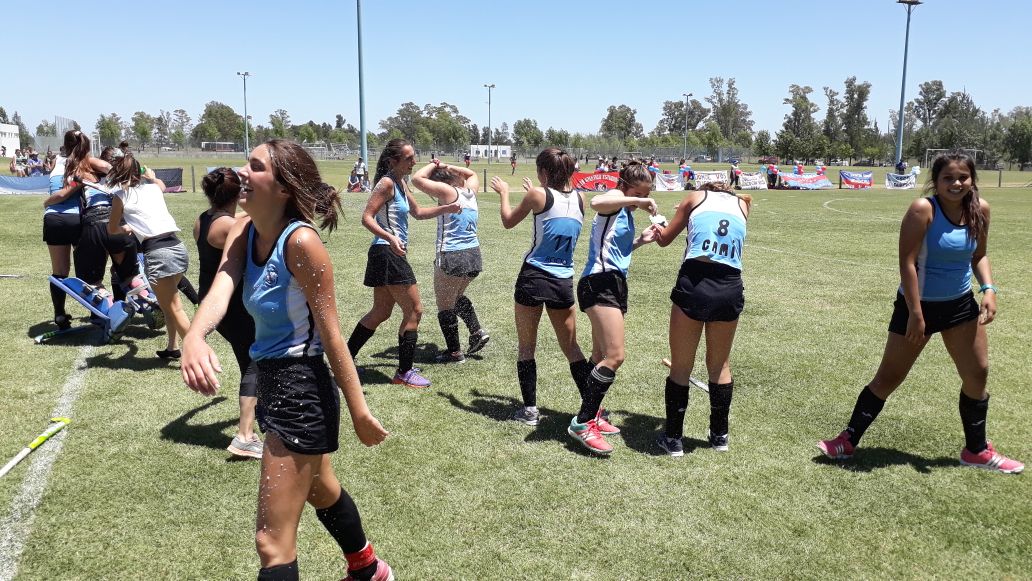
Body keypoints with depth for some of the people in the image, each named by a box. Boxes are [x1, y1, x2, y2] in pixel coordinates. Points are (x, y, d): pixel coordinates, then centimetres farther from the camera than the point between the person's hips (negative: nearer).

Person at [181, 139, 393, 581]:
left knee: (272, 539, 0)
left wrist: (359, 411, -16)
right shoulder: (243, 232, 0)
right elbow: (220, 288, -18)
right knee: (320, 491, 31)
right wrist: (194, 336, -39)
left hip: (302, 389, -10)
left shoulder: (301, 241, -22)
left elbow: (331, 334, -20)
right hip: (273, 380, 10)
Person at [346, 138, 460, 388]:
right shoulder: (387, 183, -13)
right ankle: (404, 372, 5)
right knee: (414, 310, -3)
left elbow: (418, 213, 27)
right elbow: (367, 218, -19)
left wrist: (445, 209, 16)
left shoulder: (401, 184, 15)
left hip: (392, 254, 10)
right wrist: (390, 238, -32)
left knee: (381, 312, 17)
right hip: (387, 253, -10)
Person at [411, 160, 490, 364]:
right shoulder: (470, 191, 10)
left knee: (445, 306, 6)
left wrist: (433, 166, 5)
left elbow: (417, 178, -10)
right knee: (457, 297, 29)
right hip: (474, 256, 8)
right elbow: (472, 174, 33)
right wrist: (448, 167, 24)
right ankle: (478, 332, 19)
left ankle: (454, 352, 11)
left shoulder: (448, 192, -9)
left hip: (451, 257, -8)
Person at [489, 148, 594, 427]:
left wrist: (504, 192, 20)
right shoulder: (579, 197, 3)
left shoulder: (538, 195, -10)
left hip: (533, 277, -4)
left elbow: (508, 221, 5)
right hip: (564, 281, 4)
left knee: (526, 346, 10)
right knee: (571, 347, 13)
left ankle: (529, 409, 13)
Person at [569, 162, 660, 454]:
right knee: (615, 355, -17)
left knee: (602, 356, 16)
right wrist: (635, 200, -27)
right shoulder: (615, 198, -7)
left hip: (615, 284, 11)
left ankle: (592, 414, 28)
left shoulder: (625, 211, 21)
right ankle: (582, 423, -11)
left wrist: (640, 240, 16)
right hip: (600, 283, -11)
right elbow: (596, 202, -33)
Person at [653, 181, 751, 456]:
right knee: (720, 366, 20)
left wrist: (657, 228, 42)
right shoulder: (742, 203, 18)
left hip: (694, 282, -3)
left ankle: (673, 438, 17)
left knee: (680, 367, 9)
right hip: (730, 288, 3)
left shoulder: (696, 197, 13)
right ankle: (719, 436, 31)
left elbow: (664, 238, 20)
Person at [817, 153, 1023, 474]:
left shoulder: (980, 210, -2)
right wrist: (915, 314, -23)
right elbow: (907, 262, -21)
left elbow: (978, 256, 11)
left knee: (977, 373, 10)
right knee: (889, 377, 0)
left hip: (960, 304, 6)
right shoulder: (923, 209, -19)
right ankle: (848, 440, 13)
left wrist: (988, 288, -7)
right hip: (919, 304, -5)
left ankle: (977, 450, 29)